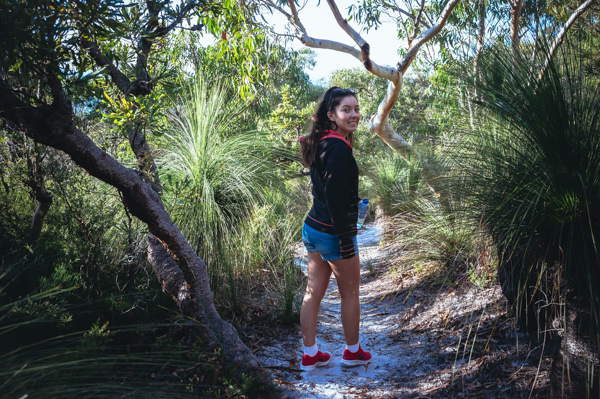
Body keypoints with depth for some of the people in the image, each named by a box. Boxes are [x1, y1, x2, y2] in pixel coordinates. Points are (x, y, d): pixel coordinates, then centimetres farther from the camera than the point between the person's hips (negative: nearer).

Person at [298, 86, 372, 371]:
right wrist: (346, 240, -20)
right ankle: (352, 351, 28)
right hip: (333, 233, -9)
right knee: (350, 293, 11)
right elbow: (335, 198, -24)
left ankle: (310, 355, 24)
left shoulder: (320, 144, 9)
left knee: (313, 292, 13)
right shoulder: (338, 148, -21)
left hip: (312, 228, 9)